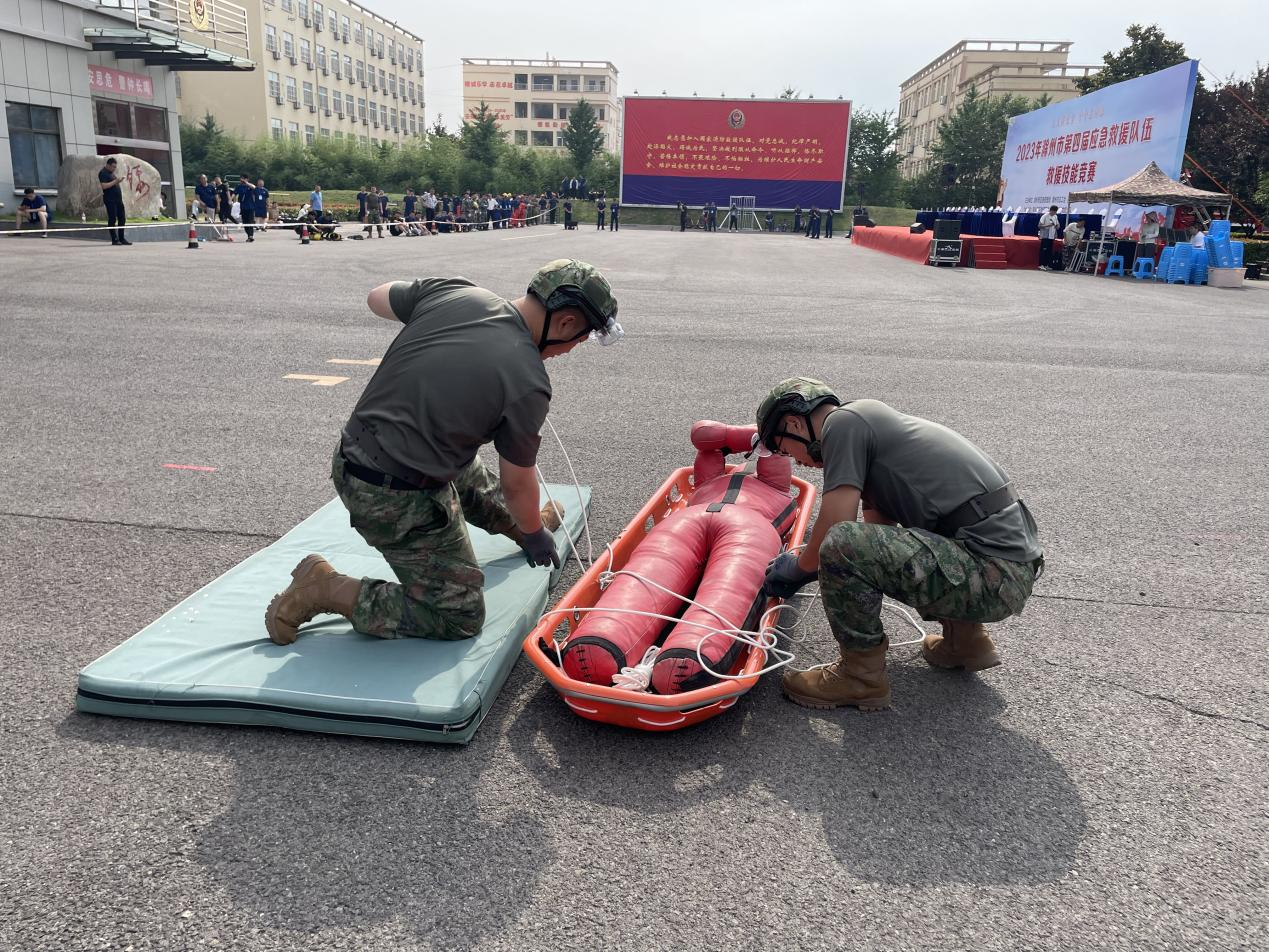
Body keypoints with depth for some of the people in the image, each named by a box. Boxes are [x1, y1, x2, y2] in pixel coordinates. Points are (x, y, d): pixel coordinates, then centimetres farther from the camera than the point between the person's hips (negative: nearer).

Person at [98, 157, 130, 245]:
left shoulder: (112, 172, 20)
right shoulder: (103, 173, -8)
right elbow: (104, 186, -19)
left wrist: (118, 181, 13)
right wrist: (115, 182, -20)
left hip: (118, 199, 9)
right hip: (110, 200, -9)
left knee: (122, 218, 8)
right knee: (112, 219, -5)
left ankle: (121, 238, 14)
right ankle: (114, 240, -1)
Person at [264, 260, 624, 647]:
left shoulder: (450, 291, -5)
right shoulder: (529, 384, -19)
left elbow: (376, 298, 16)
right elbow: (517, 487, -5)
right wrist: (535, 534, 16)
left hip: (349, 457, 9)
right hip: (400, 503, -8)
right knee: (460, 618, 7)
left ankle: (517, 522, 56)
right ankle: (325, 589, 4)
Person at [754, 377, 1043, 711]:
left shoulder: (843, 421, -8)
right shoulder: (874, 422, 19)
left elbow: (832, 536, -13)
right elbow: (879, 531, 25)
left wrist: (797, 567, 7)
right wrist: (806, 560, 27)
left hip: (996, 574, -10)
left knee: (841, 545, -24)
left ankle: (862, 676, -2)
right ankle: (965, 637, 26)